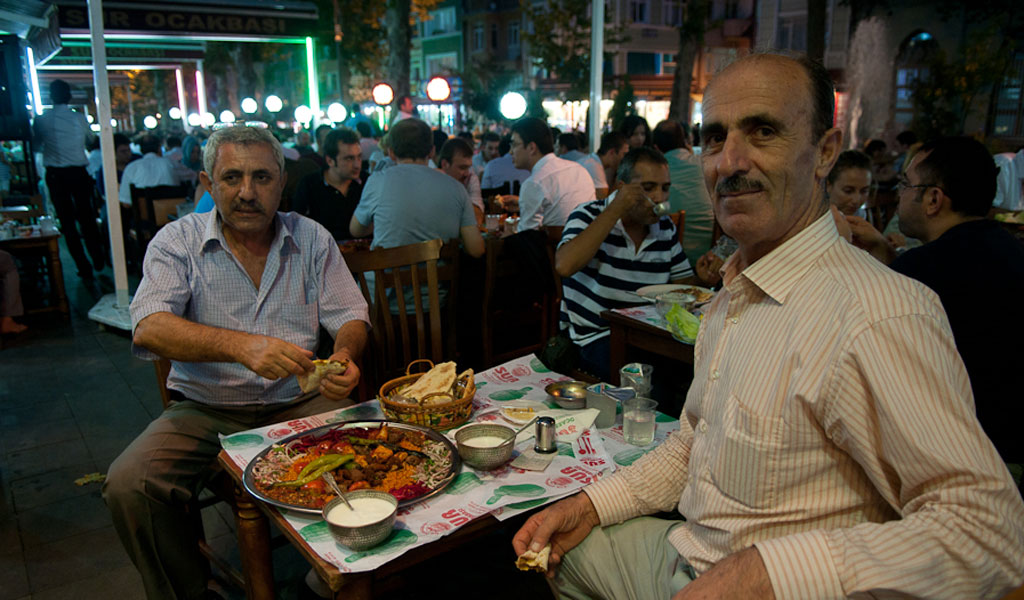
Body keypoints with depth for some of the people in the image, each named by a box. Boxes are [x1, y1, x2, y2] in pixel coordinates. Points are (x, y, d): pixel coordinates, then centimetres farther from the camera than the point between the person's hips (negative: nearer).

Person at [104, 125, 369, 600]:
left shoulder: (312, 238, 6)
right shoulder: (178, 241, -1)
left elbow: (350, 316, 4)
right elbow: (148, 328, -16)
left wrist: (344, 355, -21)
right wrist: (241, 345, -35)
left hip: (299, 403, 1)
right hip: (204, 409, 0)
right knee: (127, 486, -24)